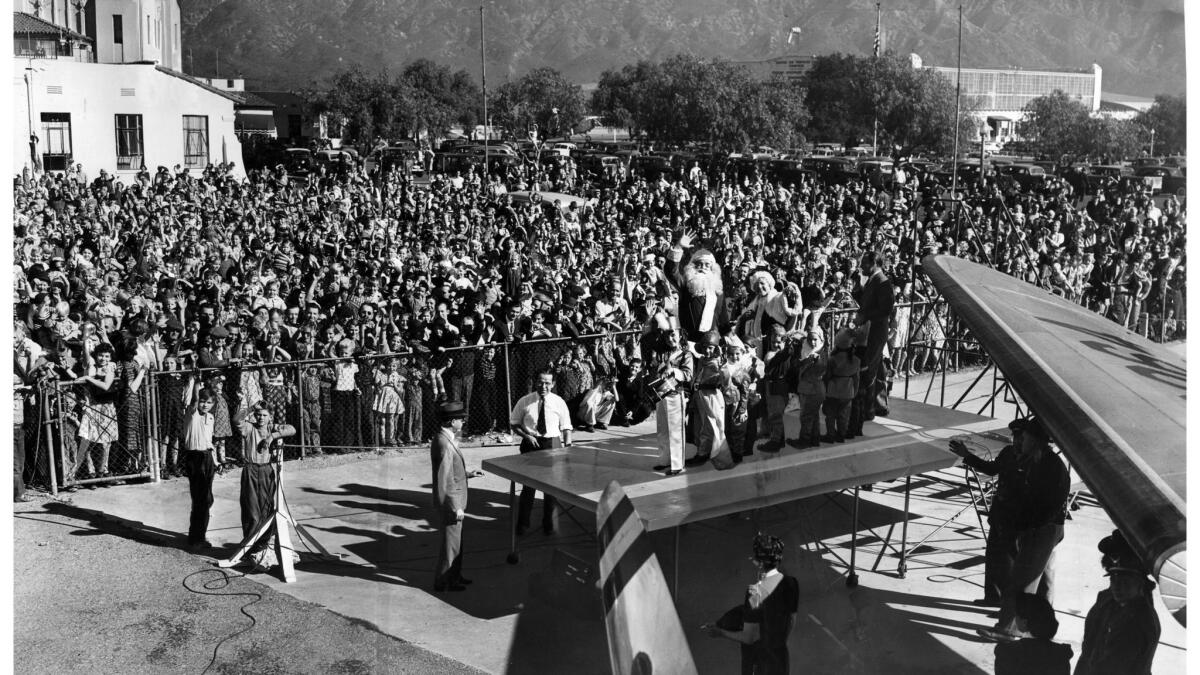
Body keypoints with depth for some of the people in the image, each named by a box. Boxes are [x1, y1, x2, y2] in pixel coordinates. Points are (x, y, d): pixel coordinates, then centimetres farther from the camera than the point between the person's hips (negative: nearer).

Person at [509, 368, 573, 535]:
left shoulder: (559, 402, -2)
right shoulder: (525, 402, -3)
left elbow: (566, 428, 4)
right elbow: (513, 423, 5)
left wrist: (568, 447, -9)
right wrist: (526, 436, -11)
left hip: (552, 444, 1)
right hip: (531, 444, 0)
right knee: (528, 484, 3)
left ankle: (550, 522, 24)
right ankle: (523, 523, 20)